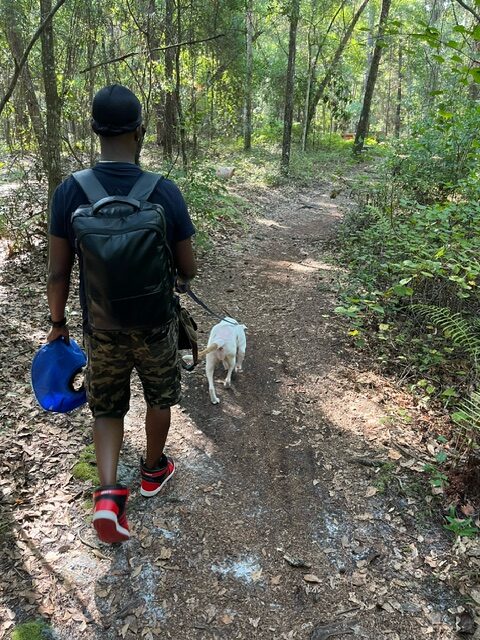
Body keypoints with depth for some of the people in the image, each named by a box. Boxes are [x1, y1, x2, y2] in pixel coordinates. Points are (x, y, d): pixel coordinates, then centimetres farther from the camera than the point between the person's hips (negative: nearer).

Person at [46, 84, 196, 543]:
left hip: (101, 330, 1)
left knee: (107, 408, 21)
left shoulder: (69, 192, -13)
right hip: (155, 326, -1)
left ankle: (108, 493, 9)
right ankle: (153, 470, 44)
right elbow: (188, 270, -8)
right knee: (159, 398, 24)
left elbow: (57, 273, -7)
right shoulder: (165, 192, -17)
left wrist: (57, 322, 9)